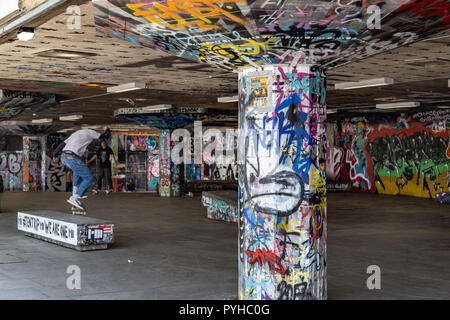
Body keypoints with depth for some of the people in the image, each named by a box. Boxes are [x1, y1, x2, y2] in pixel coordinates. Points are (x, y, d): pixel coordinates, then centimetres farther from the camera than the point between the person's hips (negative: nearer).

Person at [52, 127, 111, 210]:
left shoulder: (76, 133, 29)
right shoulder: (90, 132, 9)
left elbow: (63, 144, 27)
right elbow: (106, 136, 15)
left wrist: (55, 155, 38)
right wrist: (107, 130, 37)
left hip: (63, 157, 8)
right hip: (72, 159, -8)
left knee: (79, 169, 37)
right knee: (89, 179, 1)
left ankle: (75, 192, 31)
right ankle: (74, 198, -9)